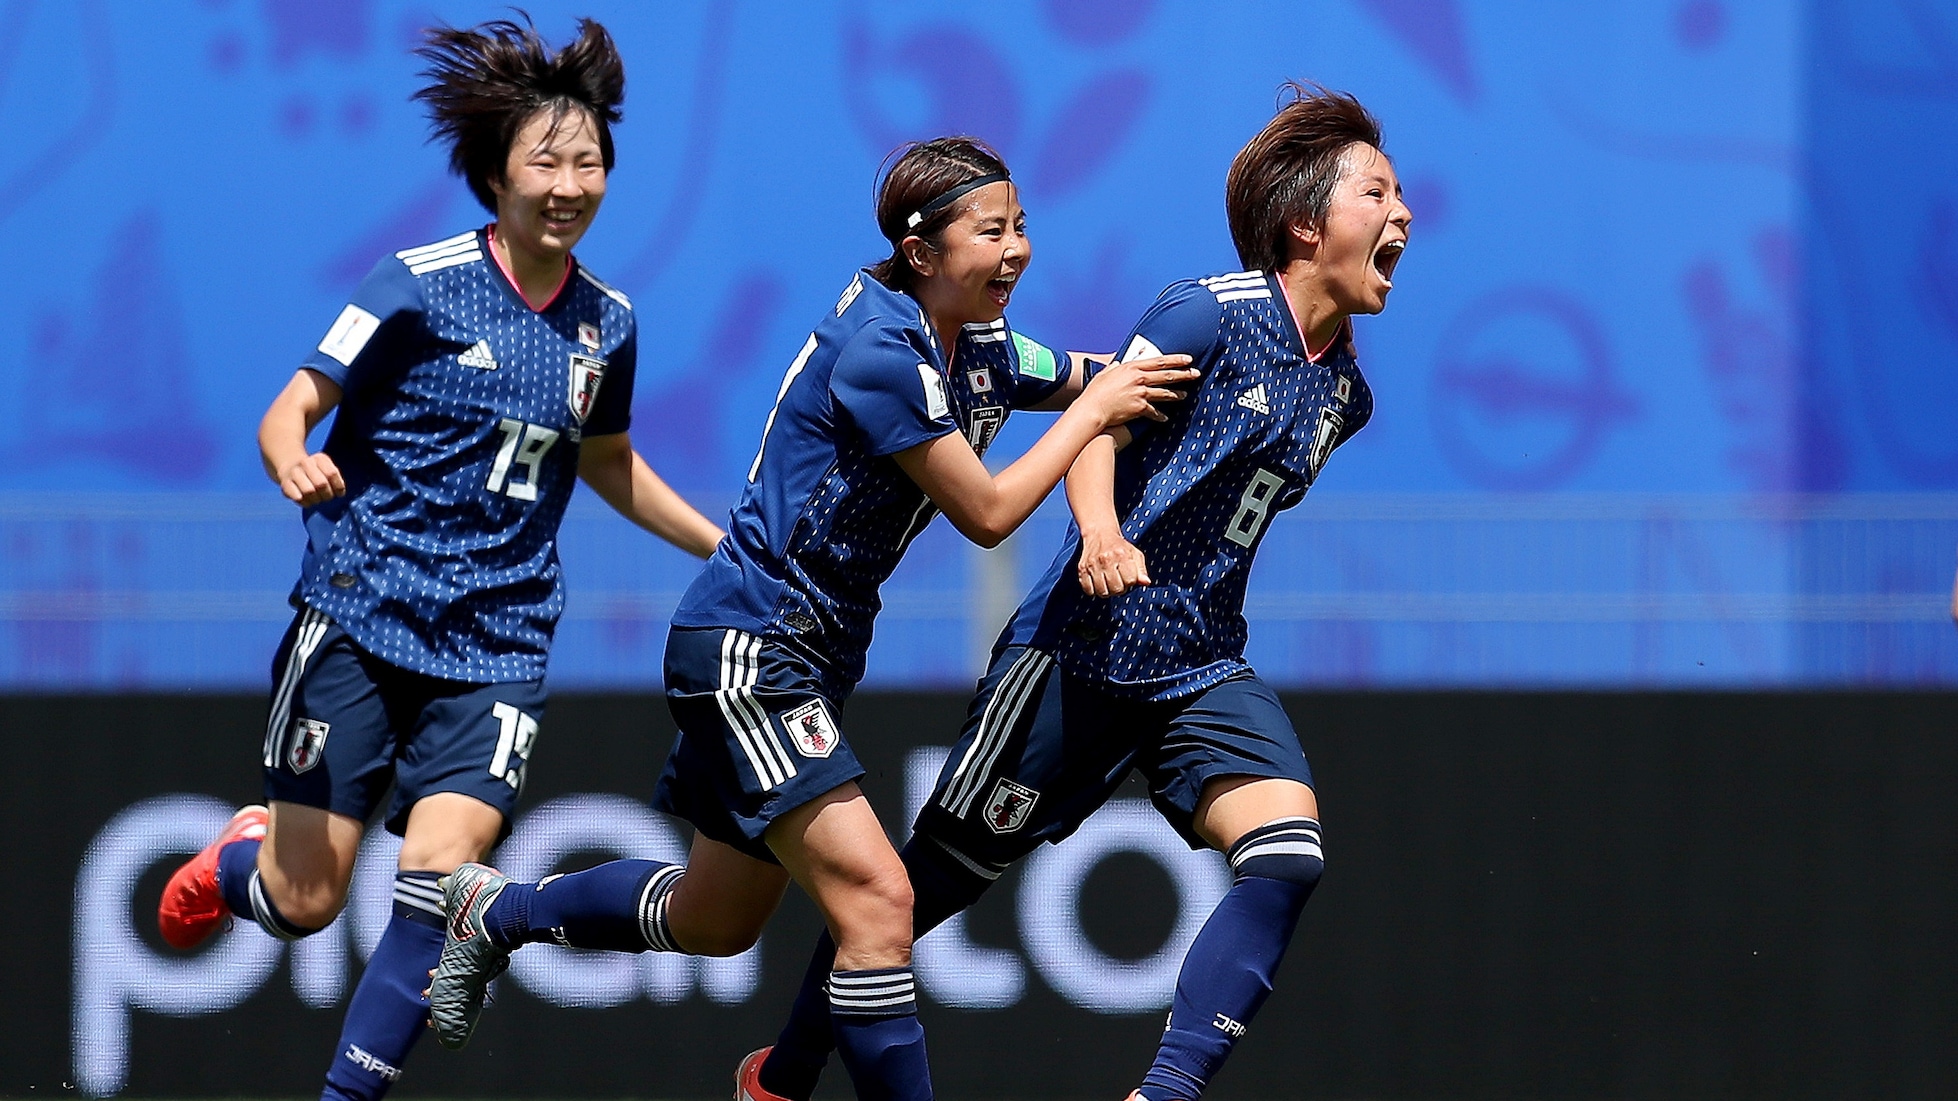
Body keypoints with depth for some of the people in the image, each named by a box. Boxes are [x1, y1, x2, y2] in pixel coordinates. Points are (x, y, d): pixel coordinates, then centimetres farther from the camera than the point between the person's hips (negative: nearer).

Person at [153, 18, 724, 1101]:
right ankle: (241, 856, 35)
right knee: (303, 902, -2)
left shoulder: (606, 323, 8)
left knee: (440, 874, -17)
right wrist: (294, 462, -31)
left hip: (496, 646, 3)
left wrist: (727, 545, 26)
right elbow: (289, 410, -8)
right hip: (360, 617, -3)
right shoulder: (423, 284, -7)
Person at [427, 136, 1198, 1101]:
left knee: (714, 922, 21)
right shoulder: (877, 351, -22)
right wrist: (1093, 408, -10)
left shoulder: (981, 351, 4)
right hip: (742, 649, -10)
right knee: (873, 895, -20)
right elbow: (986, 513, -17)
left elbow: (1098, 380, 21)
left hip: (812, 652, 10)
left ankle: (493, 911, 42)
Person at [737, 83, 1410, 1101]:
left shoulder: (1343, 390, 8)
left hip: (1203, 671, 6)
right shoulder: (1210, 312, -12)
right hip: (1082, 648, -6)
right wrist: (1100, 531, -35)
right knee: (943, 874, 4)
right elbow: (1093, 425, -18)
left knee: (1288, 853, -20)